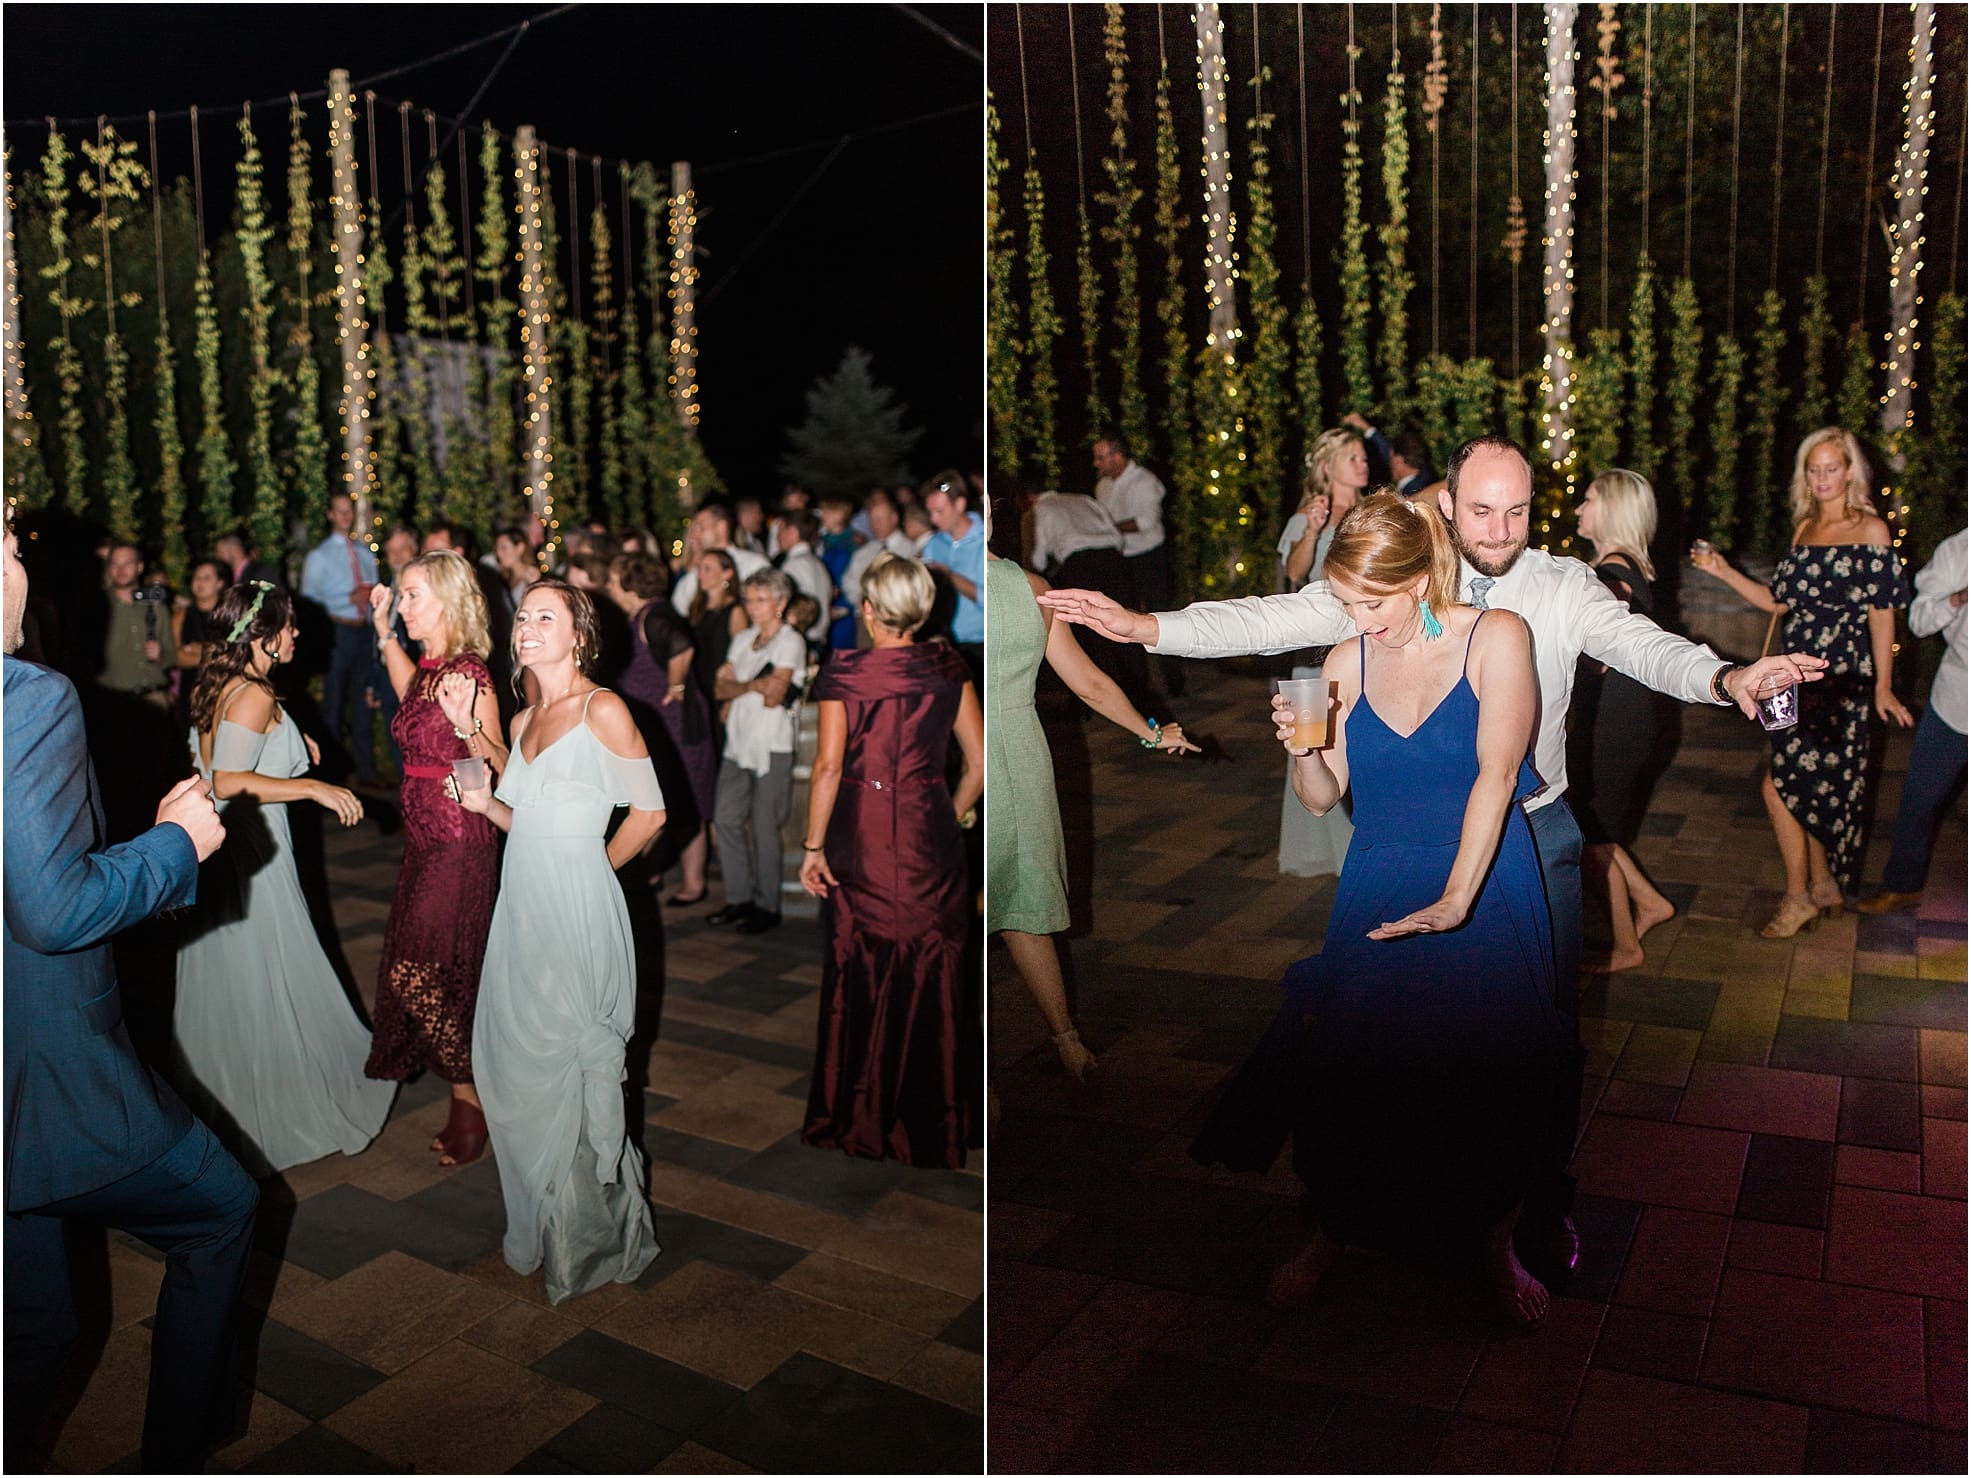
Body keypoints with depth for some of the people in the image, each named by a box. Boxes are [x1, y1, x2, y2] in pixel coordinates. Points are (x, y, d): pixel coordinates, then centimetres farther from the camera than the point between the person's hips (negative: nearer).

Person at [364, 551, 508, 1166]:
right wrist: (383, 630, 29)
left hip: (459, 841, -9)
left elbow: (502, 766, -19)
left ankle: (469, 1102, 10)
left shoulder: (468, 672, -16)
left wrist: (466, 724, -36)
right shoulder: (429, 667, 8)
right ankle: (468, 1096, 28)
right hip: (424, 837, 9)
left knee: (418, 973, -5)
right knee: (427, 973, 14)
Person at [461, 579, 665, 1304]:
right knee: (513, 1065, 13)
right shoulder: (523, 721, 13)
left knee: (573, 1068, 1)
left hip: (576, 915, -7)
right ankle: (535, 1226, 30)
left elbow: (649, 813, -5)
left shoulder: (604, 711, -10)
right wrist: (485, 803, -1)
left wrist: (595, 867, 4)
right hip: (521, 909, 7)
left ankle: (589, 1240, 19)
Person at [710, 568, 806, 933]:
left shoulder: (791, 641, -6)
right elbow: (720, 687, 8)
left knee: (764, 828, -2)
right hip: (739, 742, 7)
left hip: (773, 748, -7)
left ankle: (767, 906, 9)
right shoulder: (742, 639, 16)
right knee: (726, 819, 5)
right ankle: (739, 899, 16)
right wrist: (754, 686, -7)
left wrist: (739, 686, -1)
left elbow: (773, 697, -15)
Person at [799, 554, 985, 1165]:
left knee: (860, 980, 11)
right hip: (930, 836, 1)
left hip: (860, 834, -1)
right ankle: (933, 1124, 20)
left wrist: (812, 846, -5)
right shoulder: (947, 668, 2)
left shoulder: (843, 674, -5)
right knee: (933, 981, 9)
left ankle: (858, 1120, 22)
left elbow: (828, 766, -12)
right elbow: (978, 763, 1)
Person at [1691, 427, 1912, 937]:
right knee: (1813, 788, 11)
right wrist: (1724, 572, 3)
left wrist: (1882, 687, -6)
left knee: (1781, 785, -9)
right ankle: (1823, 886, 25)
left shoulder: (1871, 530, -6)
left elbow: (1882, 613, -6)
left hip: (1841, 679, -6)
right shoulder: (1805, 527, 12)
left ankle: (1800, 896, 5)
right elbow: (1780, 600, 12)